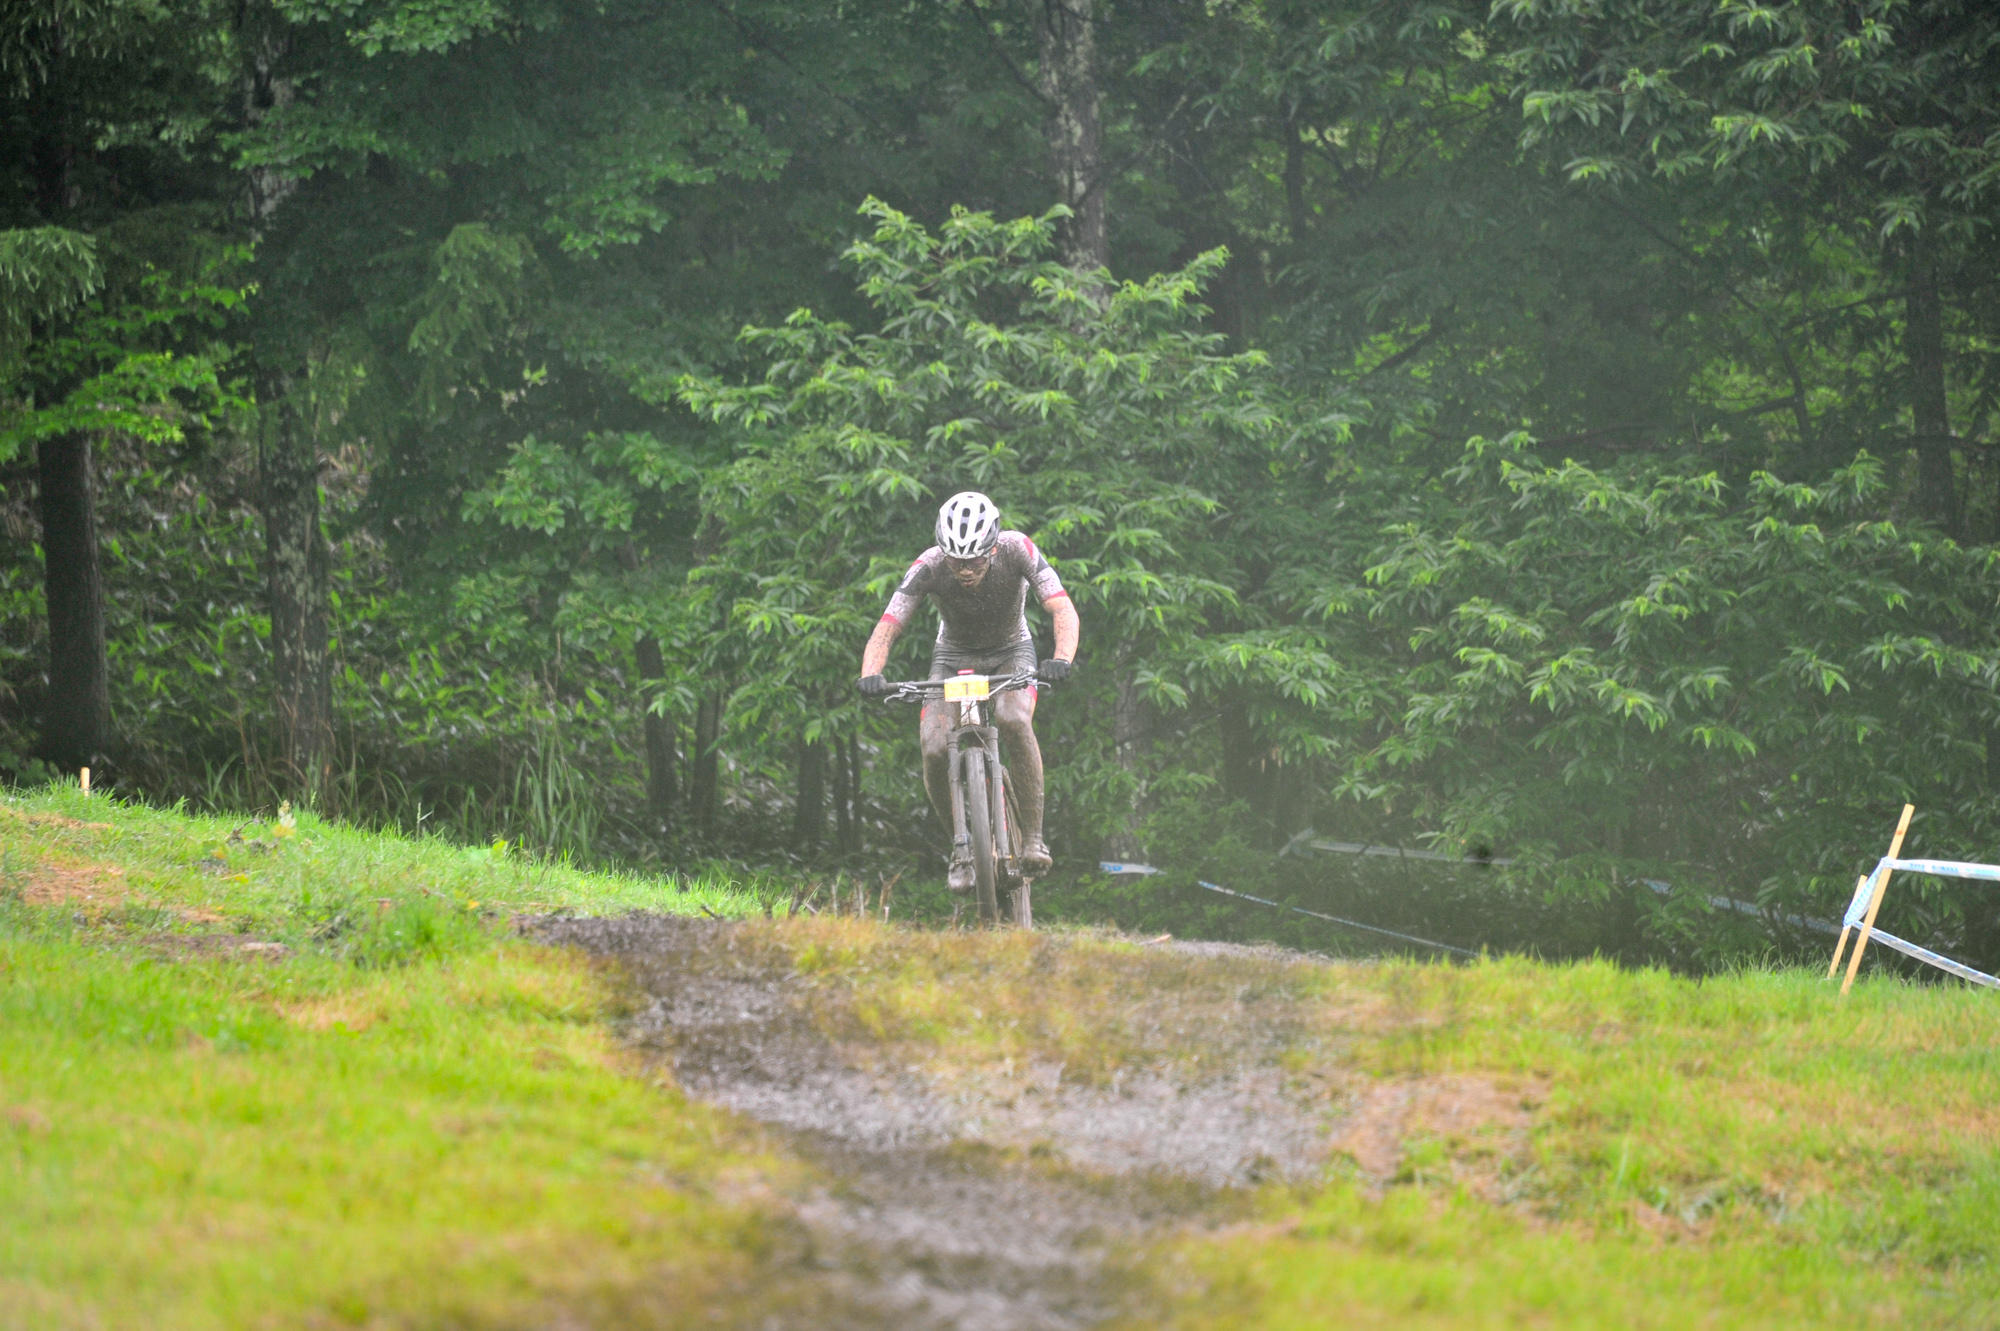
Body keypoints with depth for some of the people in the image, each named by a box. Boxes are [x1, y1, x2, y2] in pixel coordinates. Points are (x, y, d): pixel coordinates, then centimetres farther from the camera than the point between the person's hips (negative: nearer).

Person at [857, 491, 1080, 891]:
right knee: (935, 749, -23)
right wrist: (870, 674, -49)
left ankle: (1033, 838, -22)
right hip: (954, 657, 1)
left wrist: (1062, 659, -54)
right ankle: (962, 845, 2)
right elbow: (886, 629, -29)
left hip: (1011, 653, -1)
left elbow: (1063, 610, -34)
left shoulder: (1017, 550, -29)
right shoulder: (929, 567, -28)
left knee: (1013, 720, -34)